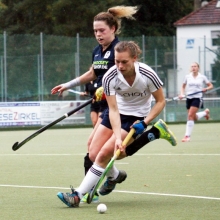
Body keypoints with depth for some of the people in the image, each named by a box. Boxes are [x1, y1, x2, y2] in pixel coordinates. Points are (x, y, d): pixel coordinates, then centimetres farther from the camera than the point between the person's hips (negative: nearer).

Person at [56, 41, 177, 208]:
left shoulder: (147, 75, -24)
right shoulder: (110, 77, -20)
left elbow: (160, 101, -10)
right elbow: (113, 110, -21)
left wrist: (144, 123, -21)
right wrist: (117, 138, -33)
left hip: (136, 117, -3)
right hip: (116, 113, 4)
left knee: (104, 155, -17)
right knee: (94, 154, -5)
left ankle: (78, 195, -12)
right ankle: (115, 176, 29)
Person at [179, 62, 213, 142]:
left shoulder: (202, 77, -1)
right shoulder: (187, 77, 6)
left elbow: (211, 86, 8)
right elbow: (183, 86, 20)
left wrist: (206, 89, -13)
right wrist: (182, 94, 3)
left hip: (197, 97, -4)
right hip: (189, 98, 4)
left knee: (190, 115, -18)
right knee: (194, 118, 9)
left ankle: (187, 136, -13)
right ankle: (205, 112, 41)